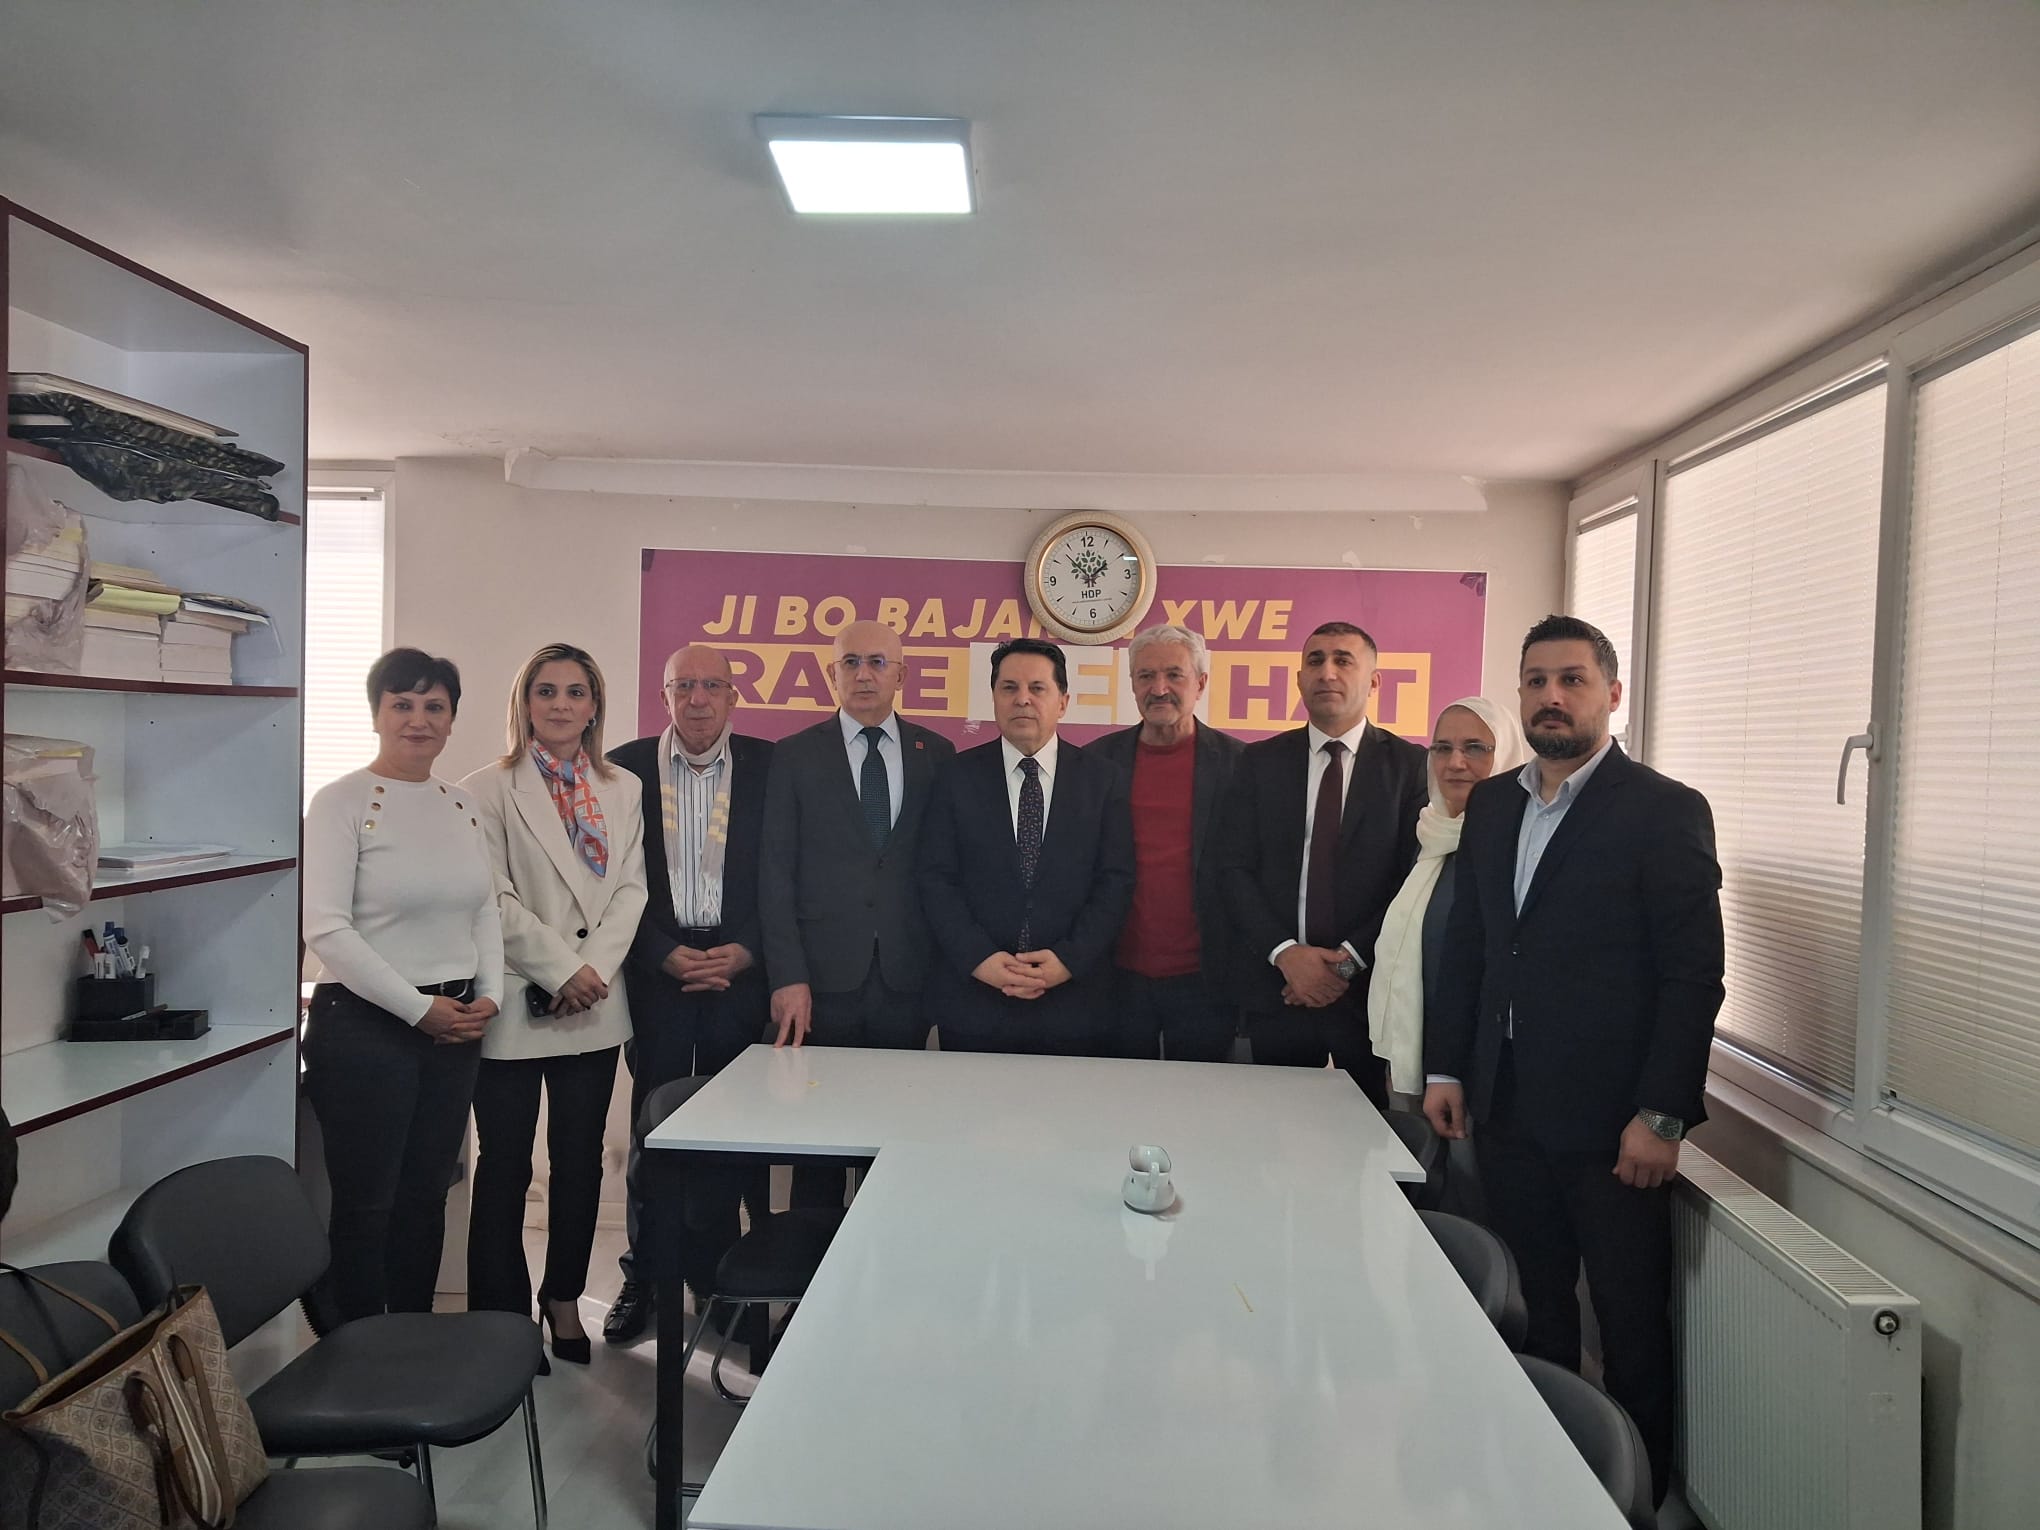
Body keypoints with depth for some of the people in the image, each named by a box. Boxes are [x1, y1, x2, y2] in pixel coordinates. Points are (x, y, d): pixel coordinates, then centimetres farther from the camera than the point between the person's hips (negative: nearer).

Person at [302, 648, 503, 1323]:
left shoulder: (461, 804, 11)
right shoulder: (341, 801, -8)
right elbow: (325, 927, -15)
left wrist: (489, 995, -1)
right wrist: (418, 1009, -15)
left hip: (456, 1029, 6)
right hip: (365, 1026, -6)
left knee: (426, 1196, 14)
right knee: (366, 1205, 3)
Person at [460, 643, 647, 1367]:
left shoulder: (624, 791, 10)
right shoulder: (489, 790, -3)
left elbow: (631, 888, 4)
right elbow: (495, 898, -10)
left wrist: (595, 967, -9)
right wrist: (562, 969, -15)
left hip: (594, 1006, 4)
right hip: (516, 1004, -4)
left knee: (581, 1159, 12)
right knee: (504, 1164, 5)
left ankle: (563, 1299, 28)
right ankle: (502, 1314, 18)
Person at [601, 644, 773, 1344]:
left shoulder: (768, 767, 3)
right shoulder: (625, 768, 2)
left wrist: (747, 952, -8)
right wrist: (665, 955, -9)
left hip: (740, 971, 0)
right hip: (657, 972, 0)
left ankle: (714, 1276, 22)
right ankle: (644, 1280, 21)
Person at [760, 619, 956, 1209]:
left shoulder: (936, 755, 8)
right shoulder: (794, 756, 4)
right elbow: (776, 873, -1)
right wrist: (788, 977, -8)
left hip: (906, 978, 1)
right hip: (823, 980, -1)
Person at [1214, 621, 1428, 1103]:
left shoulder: (1409, 765, 0)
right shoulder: (1260, 761, 6)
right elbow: (1234, 867, 0)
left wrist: (1351, 958, -12)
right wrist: (1285, 952, -11)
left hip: (1371, 988, -1)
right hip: (1276, 986, 2)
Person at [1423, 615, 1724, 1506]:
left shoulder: (1666, 811, -8)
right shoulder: (1491, 805, 9)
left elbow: (1694, 974, -11)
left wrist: (1661, 1115, -15)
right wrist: (1446, 1067, 10)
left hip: (1609, 1120, -5)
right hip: (1507, 1106, 5)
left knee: (1633, 1322, 8)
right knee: (1534, 1312, 14)